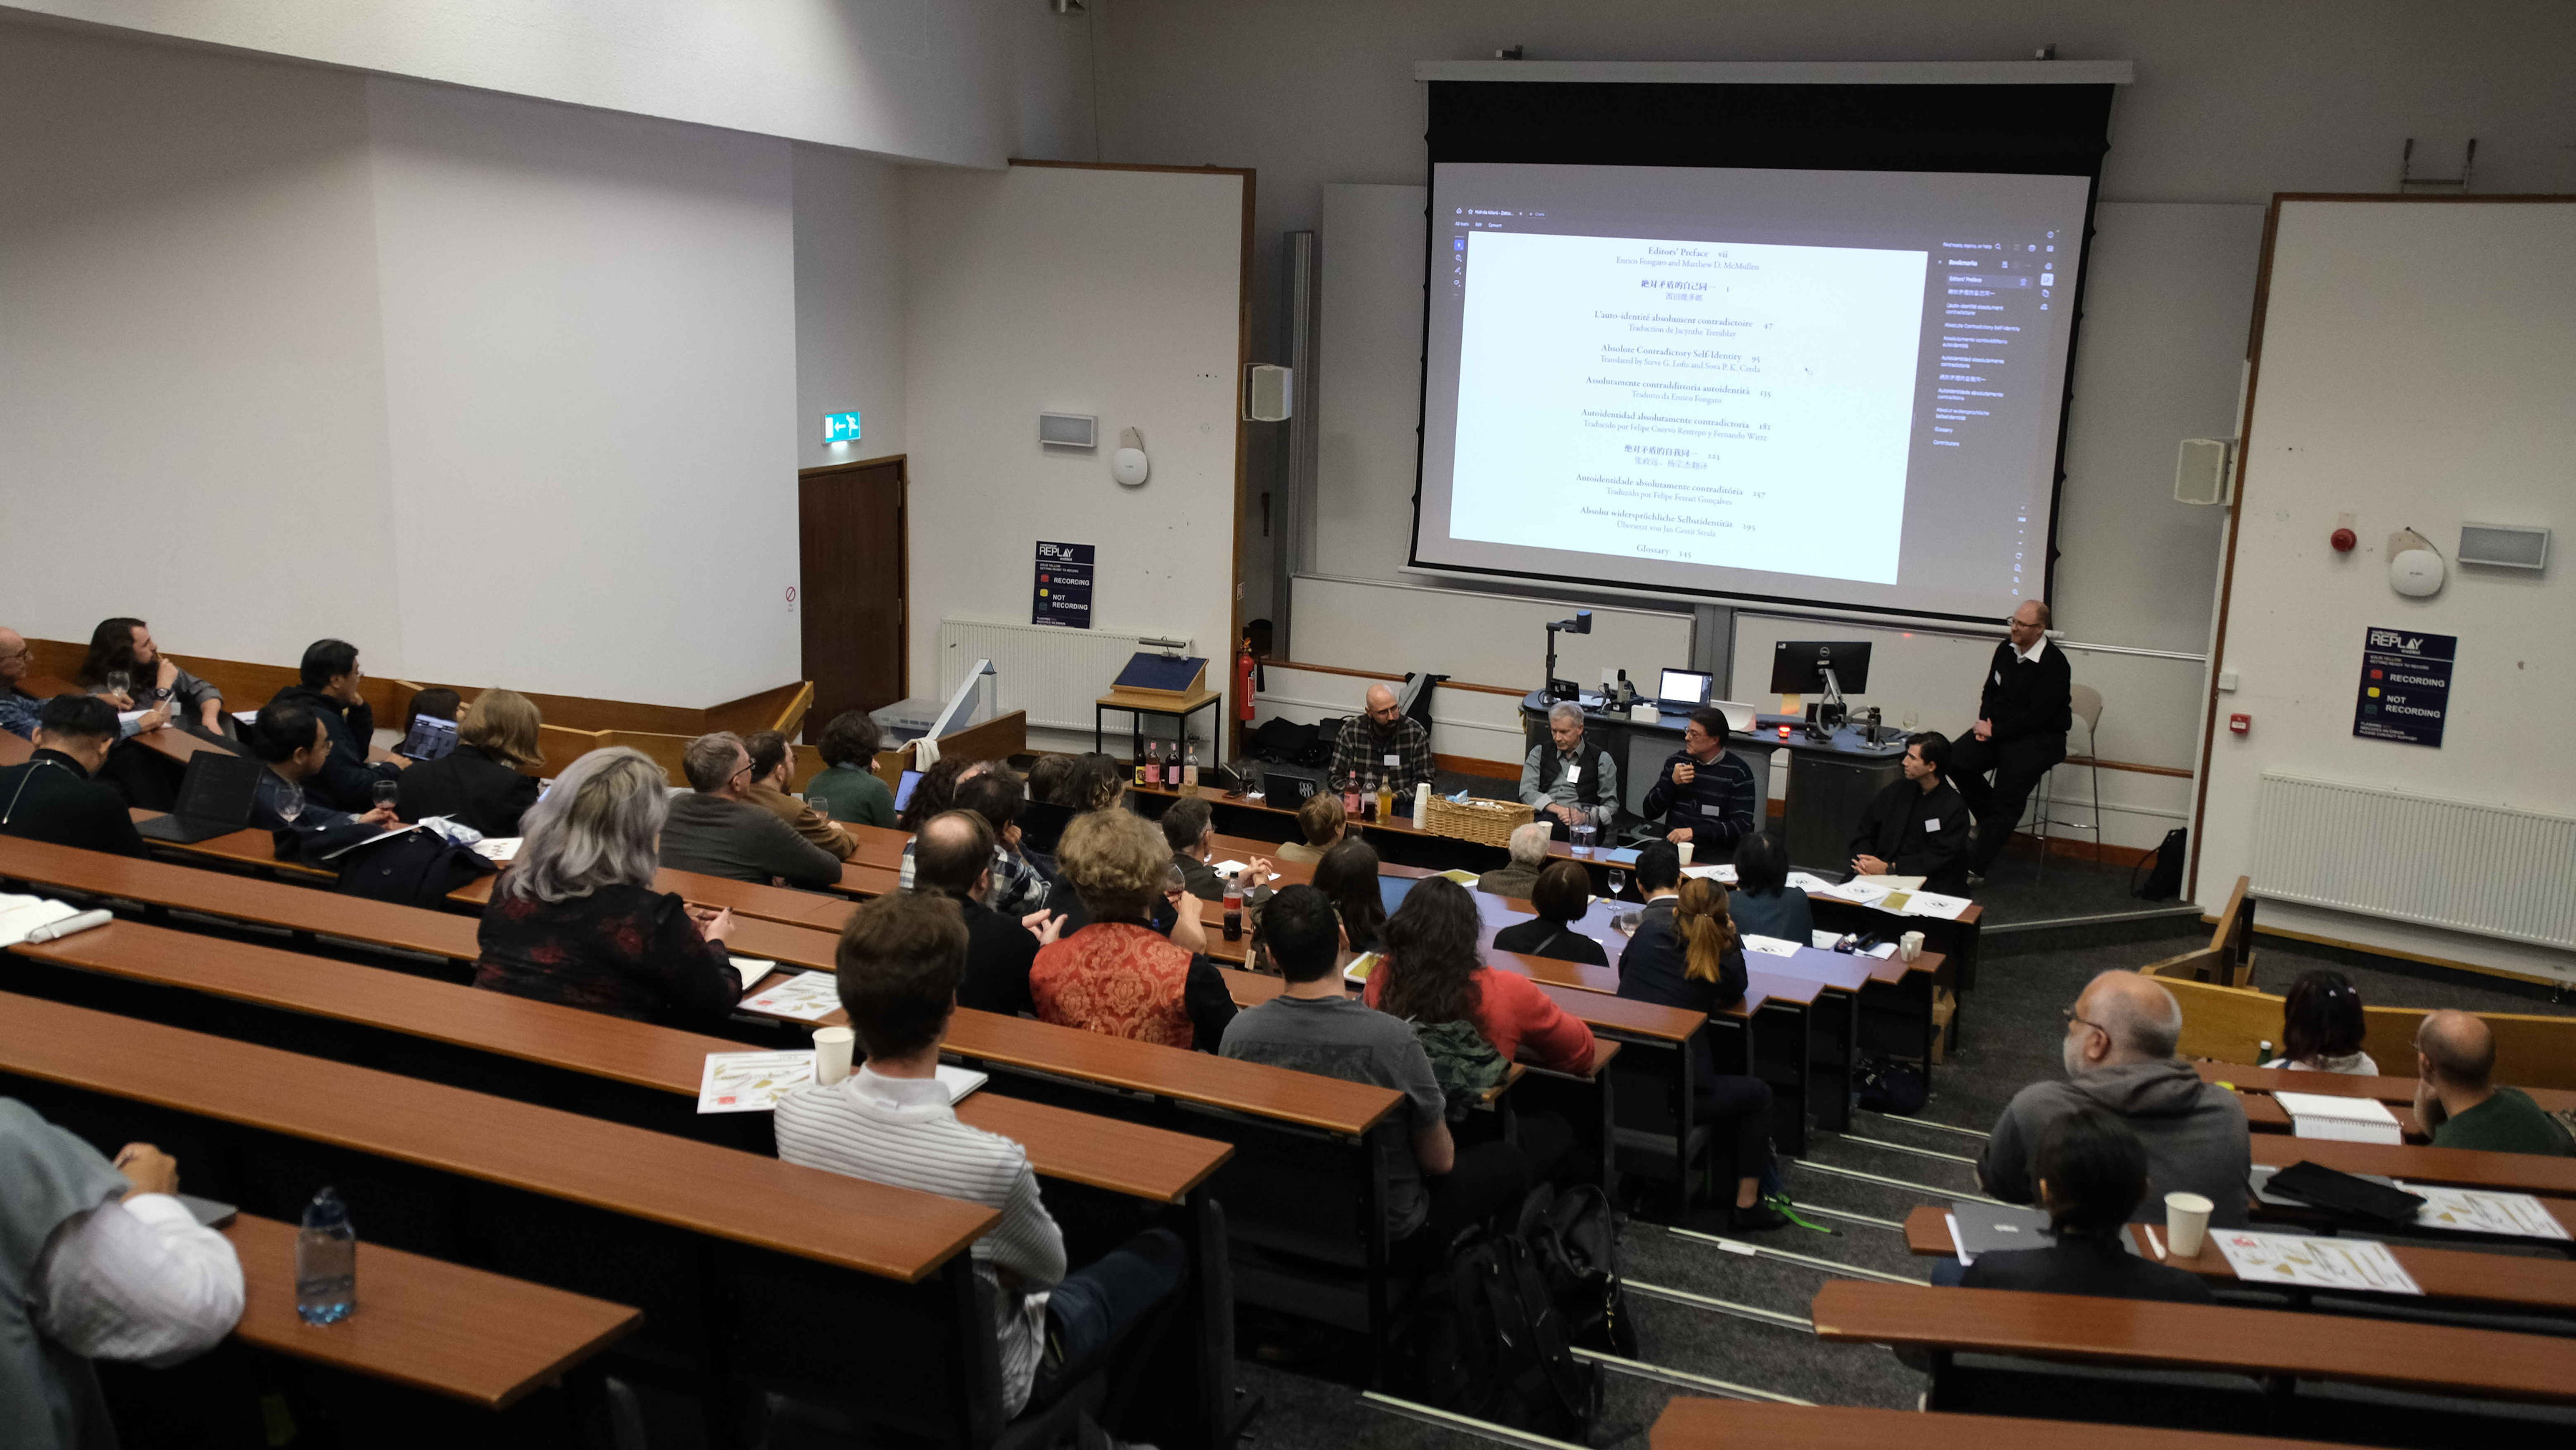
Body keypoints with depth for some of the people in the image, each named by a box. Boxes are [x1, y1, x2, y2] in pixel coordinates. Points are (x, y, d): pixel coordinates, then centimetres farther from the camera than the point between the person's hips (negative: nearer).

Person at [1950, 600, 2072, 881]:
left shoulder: (2054, 664, -16)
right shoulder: (2006, 650, 7)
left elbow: (2037, 717, -20)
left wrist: (1995, 731, -16)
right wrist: (1985, 723, -3)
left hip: (2040, 738, -7)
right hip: (1998, 729, 7)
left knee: (2009, 793, -20)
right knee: (1956, 760, -16)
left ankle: (1975, 868, -21)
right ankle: (1990, 819, 6)